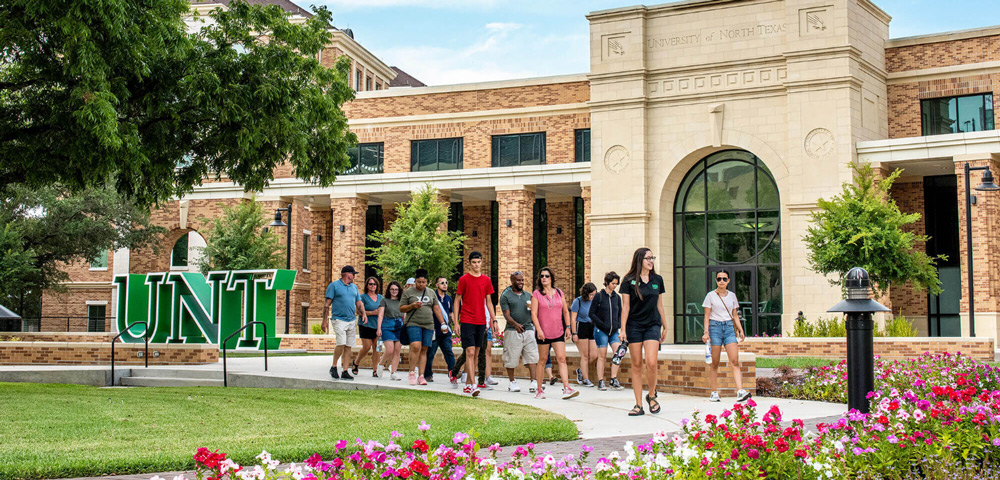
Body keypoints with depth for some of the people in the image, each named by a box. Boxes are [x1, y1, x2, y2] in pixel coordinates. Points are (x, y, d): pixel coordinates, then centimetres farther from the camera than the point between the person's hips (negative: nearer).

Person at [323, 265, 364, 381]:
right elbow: (327, 304, -2)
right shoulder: (334, 285, 1)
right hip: (338, 319, -6)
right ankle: (334, 367, 0)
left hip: (351, 320, 6)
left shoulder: (354, 287, 19)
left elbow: (359, 303, 20)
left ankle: (345, 372, 6)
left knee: (348, 346, 2)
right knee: (341, 344, -18)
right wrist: (324, 320, -7)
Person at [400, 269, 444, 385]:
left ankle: (421, 376, -1)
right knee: (416, 346, -21)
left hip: (428, 325, 3)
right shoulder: (408, 292, 6)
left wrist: (442, 323, 11)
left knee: (424, 350, -1)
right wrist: (412, 306, -10)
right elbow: (401, 309, 7)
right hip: (413, 324, -3)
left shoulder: (431, 293, 16)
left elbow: (436, 309, 18)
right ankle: (413, 372, -10)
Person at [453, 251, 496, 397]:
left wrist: (494, 320, 8)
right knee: (470, 352, -12)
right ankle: (472, 385, -16)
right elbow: (457, 301, 1)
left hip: (481, 322, 4)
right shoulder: (464, 279, -1)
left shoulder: (486, 280, 10)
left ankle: (467, 384, 17)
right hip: (467, 321, -4)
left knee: (475, 354, 8)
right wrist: (456, 322, -4)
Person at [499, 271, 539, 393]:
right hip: (513, 331, -3)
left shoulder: (528, 295, 17)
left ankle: (534, 382, -14)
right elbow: (506, 314, -7)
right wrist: (515, 324, -25)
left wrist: (532, 308, -3)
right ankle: (512, 382, 17)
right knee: (511, 358, 1)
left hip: (528, 329, 3)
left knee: (532, 357, -9)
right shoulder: (505, 295, 2)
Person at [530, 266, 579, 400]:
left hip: (558, 332, 2)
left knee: (562, 359, -7)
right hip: (543, 333, -2)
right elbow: (534, 314, -5)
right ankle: (539, 389, 14)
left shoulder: (559, 293, 10)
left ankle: (566, 388, -14)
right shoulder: (536, 294, 0)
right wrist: (539, 330, -14)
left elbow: (565, 311, 15)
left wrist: (568, 327, 6)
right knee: (542, 360, 5)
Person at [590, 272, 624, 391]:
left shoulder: (617, 297, 10)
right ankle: (601, 382, 7)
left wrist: (618, 325, 1)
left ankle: (614, 379, -4)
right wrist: (603, 325, -13)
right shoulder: (599, 296, -4)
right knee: (602, 356, 0)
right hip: (601, 331, -4)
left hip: (614, 331, 4)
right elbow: (592, 313, -5)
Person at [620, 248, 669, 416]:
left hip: (653, 325, 2)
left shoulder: (657, 280, 8)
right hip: (634, 326, -2)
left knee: (651, 363, -13)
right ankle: (639, 405, 6)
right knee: (636, 365, 1)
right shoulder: (629, 281, -2)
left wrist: (665, 326, 18)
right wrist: (623, 329, -7)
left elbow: (659, 305, 16)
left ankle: (652, 396, 11)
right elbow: (625, 307, -2)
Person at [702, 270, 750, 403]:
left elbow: (735, 315, 18)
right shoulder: (711, 296, 3)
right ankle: (714, 393, 5)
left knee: (735, 361, -11)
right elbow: (707, 316, 2)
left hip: (729, 327, 3)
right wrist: (706, 332, -9)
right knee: (715, 363, -1)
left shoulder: (732, 296, 13)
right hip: (715, 327, -2)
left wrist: (741, 330, 9)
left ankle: (740, 391, -20)